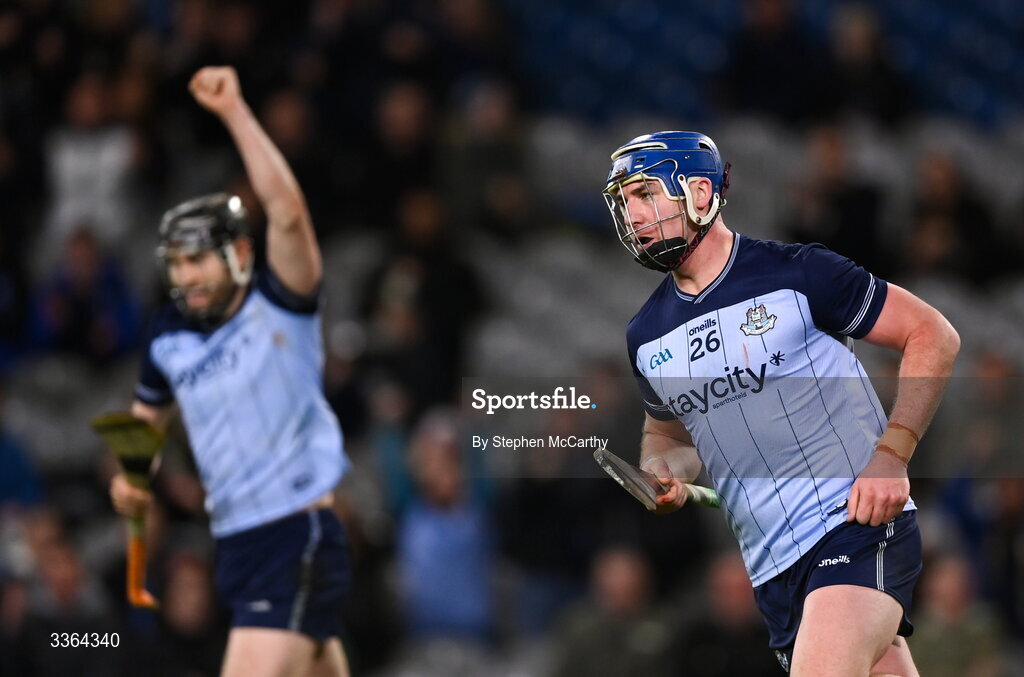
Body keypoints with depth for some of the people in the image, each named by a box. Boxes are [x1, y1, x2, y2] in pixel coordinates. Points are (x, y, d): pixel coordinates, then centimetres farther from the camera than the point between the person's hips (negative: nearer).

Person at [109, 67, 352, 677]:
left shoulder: (280, 306, -7)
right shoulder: (170, 339, 10)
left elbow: (287, 212, -24)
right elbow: (147, 416, 28)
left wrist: (234, 111, -25)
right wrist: (129, 474, 7)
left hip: (300, 538, -7)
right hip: (236, 543, 7)